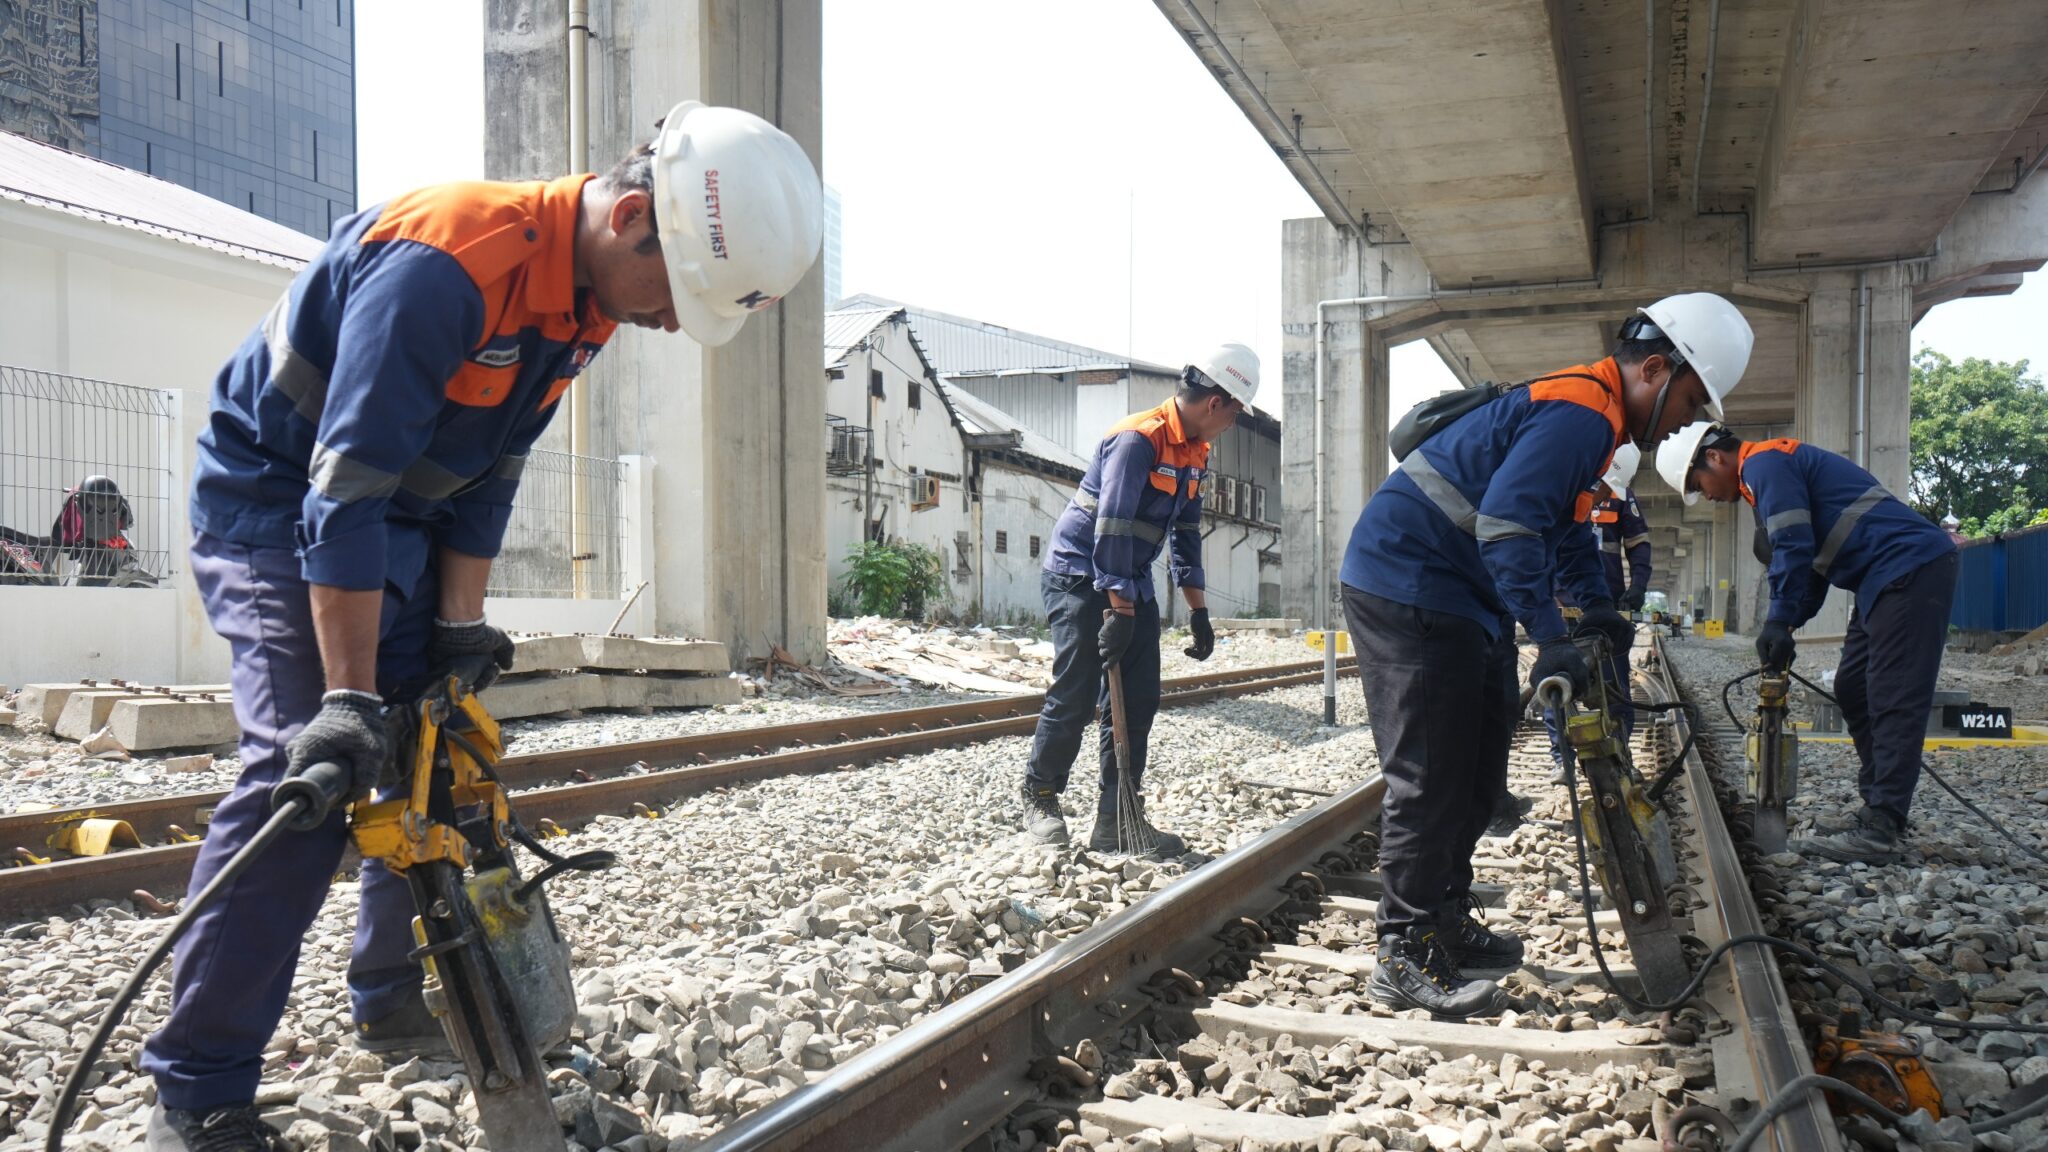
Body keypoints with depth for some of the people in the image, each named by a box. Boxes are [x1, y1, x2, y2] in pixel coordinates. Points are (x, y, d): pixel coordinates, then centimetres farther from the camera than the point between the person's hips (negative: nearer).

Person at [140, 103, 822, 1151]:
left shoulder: (591, 294, -4)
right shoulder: (444, 265, -33)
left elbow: (488, 472, 3)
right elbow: (343, 489, -34)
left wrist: (459, 629, -1)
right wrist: (349, 697, -32)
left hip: (394, 517, 9)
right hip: (275, 503, -9)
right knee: (305, 769, -19)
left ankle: (394, 1004, 25)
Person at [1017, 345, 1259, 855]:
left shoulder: (1195, 451, 8)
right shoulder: (1137, 439, -21)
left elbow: (1185, 532, 14)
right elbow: (1111, 528, -26)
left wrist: (1198, 611, 11)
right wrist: (1119, 611, -26)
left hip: (1132, 583, 9)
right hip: (1081, 578, -9)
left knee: (1140, 698, 2)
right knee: (1076, 697, -5)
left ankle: (1117, 819, 8)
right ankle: (1039, 795, 17)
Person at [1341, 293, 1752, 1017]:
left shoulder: (1588, 411, 16)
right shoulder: (1580, 413, -19)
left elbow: (1563, 524, 26)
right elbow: (1506, 523, -29)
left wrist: (1596, 605, 15)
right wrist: (1552, 639, -30)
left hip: (1456, 598, 11)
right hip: (1409, 589, -11)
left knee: (1475, 772, 16)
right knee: (1430, 779, -10)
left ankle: (1446, 921, 27)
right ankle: (1405, 958, -4)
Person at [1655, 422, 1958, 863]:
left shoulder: (1763, 463, -9)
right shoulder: (1773, 468, 22)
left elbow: (1794, 549, -18)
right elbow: (1811, 559, 21)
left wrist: (1779, 623, -14)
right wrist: (1783, 628, 13)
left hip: (1912, 569, -11)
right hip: (1891, 578, 11)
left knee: (1895, 702, -12)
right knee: (1853, 690, 12)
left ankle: (1878, 832, -14)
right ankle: (1880, 808, 15)